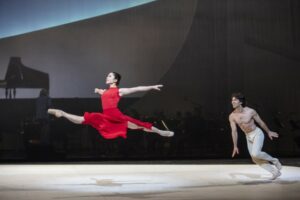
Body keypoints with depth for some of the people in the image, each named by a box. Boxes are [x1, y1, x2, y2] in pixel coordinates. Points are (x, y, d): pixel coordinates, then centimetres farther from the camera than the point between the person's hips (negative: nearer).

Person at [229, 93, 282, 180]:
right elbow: (234, 131, -5)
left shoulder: (251, 111, -20)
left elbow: (260, 122, -5)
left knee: (255, 154, -26)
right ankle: (275, 171, 20)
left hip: (257, 134, -5)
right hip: (248, 137, 5)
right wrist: (235, 146, -4)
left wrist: (269, 132, 8)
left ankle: (273, 160, 1)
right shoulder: (232, 116, -11)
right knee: (256, 159, 4)